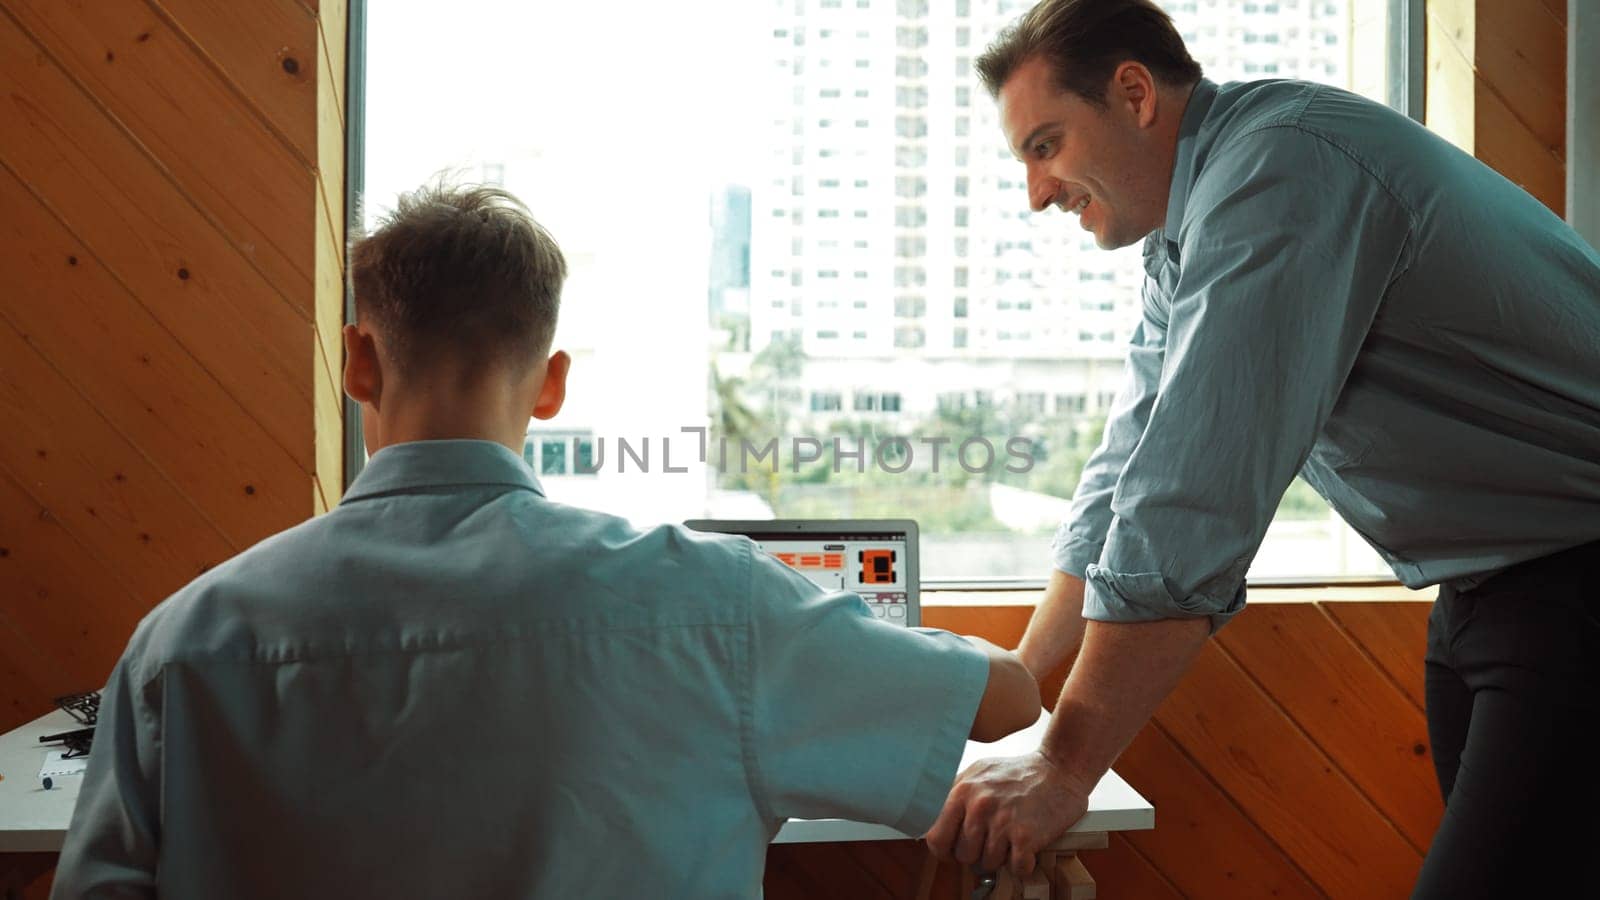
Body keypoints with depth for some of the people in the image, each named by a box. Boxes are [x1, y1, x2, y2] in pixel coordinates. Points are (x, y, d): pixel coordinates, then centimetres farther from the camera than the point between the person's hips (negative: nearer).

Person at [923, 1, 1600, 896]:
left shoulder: (1280, 168, -21)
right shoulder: (1187, 235, 11)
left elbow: (1196, 498, -27)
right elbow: (1134, 476, 16)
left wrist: (1064, 772, -24)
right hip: (1484, 587, 9)